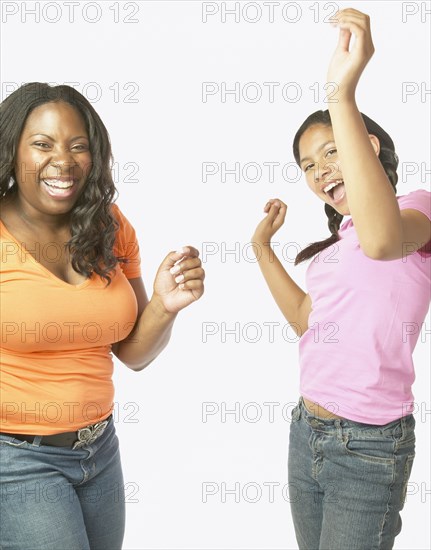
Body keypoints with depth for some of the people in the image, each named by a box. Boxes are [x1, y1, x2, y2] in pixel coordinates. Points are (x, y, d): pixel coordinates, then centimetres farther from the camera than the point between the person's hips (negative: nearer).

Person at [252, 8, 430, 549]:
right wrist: (262, 246, 16)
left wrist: (343, 94, -40)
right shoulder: (340, 239, 14)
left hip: (367, 447, -8)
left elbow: (383, 240, -37)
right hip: (307, 433, 8)